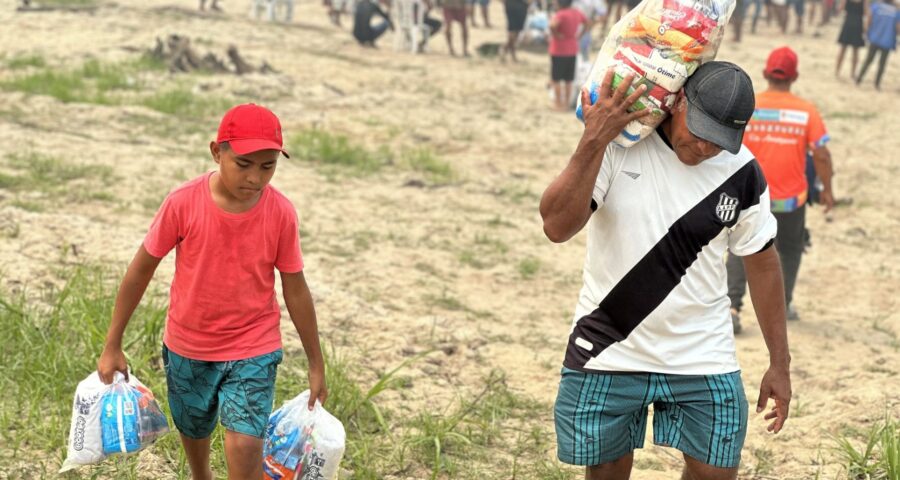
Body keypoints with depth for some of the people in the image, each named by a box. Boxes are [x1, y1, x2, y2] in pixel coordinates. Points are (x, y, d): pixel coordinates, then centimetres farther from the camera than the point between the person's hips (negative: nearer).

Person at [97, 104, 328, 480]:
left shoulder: (281, 213, -15)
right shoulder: (183, 203, -19)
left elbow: (295, 289, -3)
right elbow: (141, 269, -7)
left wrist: (316, 364, 5)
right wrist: (112, 345, -2)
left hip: (253, 350, -1)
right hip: (188, 348, 1)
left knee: (245, 446, -16)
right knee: (193, 432, 23)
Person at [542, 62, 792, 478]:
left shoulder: (742, 174, -5)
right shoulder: (617, 143, -12)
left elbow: (762, 262, 7)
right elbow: (557, 227, -22)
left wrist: (780, 363, 8)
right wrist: (593, 141, -30)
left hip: (704, 361, 2)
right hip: (609, 353, -1)